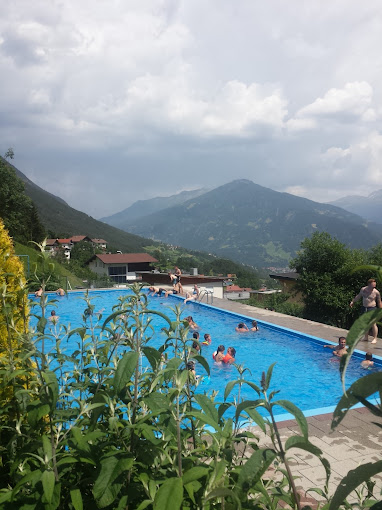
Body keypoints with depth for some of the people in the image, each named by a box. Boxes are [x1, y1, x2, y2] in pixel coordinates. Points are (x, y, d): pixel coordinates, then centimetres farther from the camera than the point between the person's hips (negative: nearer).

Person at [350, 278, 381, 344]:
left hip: (372, 309, -5)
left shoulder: (376, 292, -11)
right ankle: (366, 337, 23)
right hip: (365, 309, 5)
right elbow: (358, 296, 19)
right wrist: (353, 301, 26)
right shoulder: (363, 289, 0)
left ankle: (374, 339, 3)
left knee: (373, 324, -7)